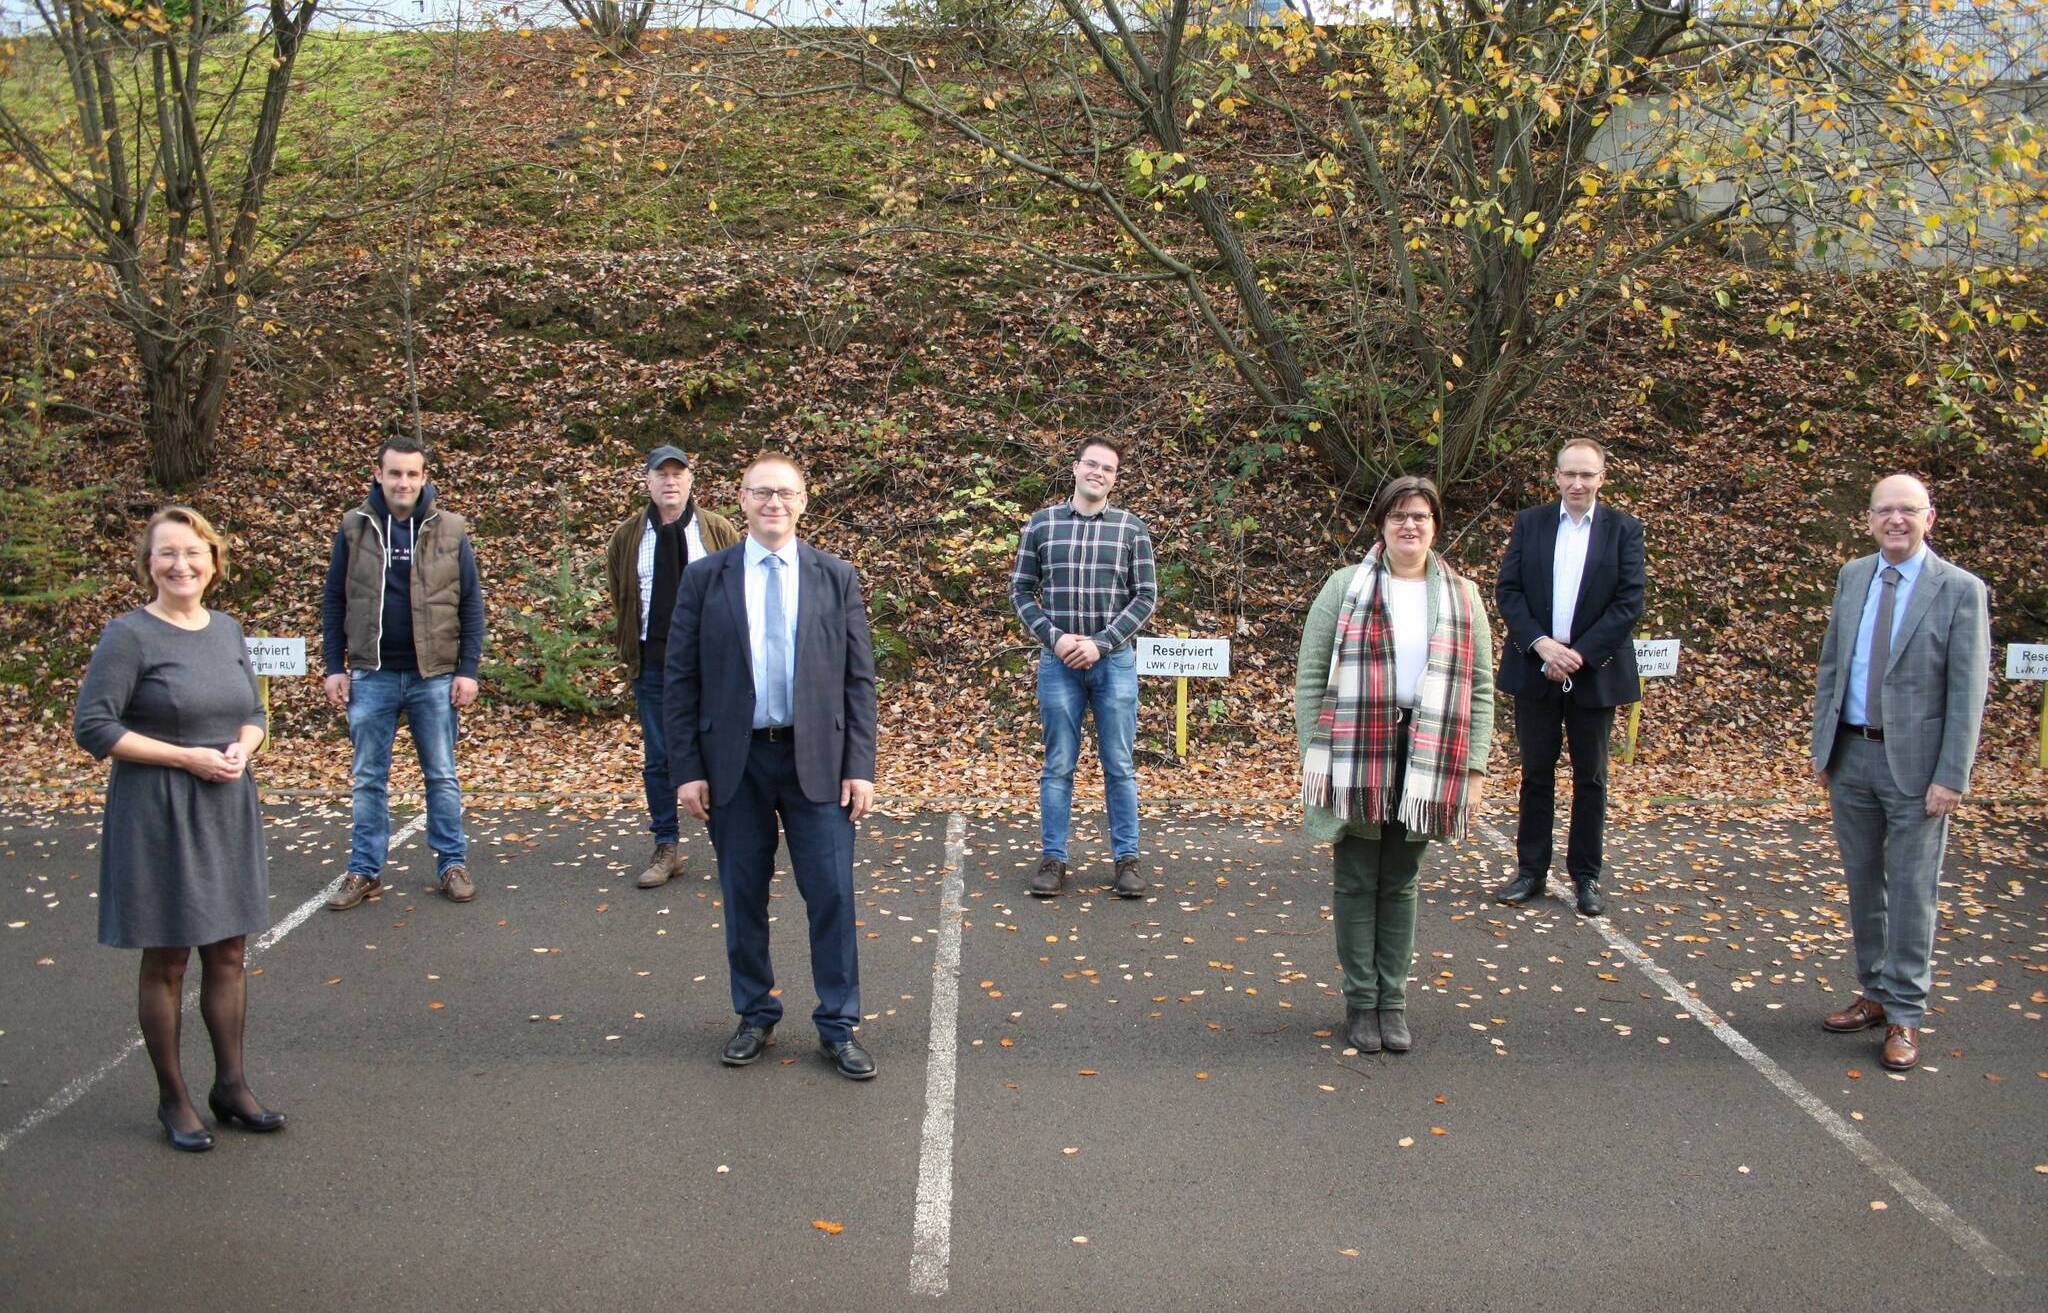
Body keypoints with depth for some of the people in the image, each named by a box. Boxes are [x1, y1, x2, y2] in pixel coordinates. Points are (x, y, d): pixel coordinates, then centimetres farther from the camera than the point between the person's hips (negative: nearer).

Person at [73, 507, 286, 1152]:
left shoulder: (227, 629, 7)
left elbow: (253, 711, 16)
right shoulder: (129, 635, -11)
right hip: (158, 814, -5)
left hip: (228, 809, 5)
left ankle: (231, 1085, 25)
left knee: (228, 953, 12)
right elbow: (92, 727, -13)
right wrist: (187, 757, -17)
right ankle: (173, 1099, 18)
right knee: (165, 960, 5)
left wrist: (242, 748, -7)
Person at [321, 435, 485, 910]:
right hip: (371, 675, 1)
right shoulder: (354, 528, 3)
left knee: (442, 777, 8)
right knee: (369, 779, 9)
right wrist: (334, 667, 1)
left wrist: (468, 670, -4)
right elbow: (334, 603, 7)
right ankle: (364, 871, 17)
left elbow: (471, 605, 2)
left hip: (434, 675, -1)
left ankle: (453, 864, 17)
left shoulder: (449, 530, 0)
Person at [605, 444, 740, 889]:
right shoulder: (627, 536, 6)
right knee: (658, 760, 7)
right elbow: (618, 597, 15)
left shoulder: (720, 531, 0)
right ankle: (666, 849, 16)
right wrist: (630, 649, 9)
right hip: (653, 663, 2)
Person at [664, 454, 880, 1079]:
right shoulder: (705, 577, 2)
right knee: (743, 895, 10)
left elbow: (858, 678, 3)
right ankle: (755, 1015, 27)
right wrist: (686, 768, -3)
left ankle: (838, 1027, 13)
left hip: (817, 758, 0)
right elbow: (680, 679, 2)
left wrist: (860, 766, -4)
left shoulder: (836, 577, 3)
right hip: (733, 758, 1)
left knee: (832, 894, 0)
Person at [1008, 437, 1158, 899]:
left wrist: (1101, 643, -10)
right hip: (1058, 661, 0)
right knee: (1058, 766, 5)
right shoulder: (1041, 524, 3)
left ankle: (1126, 859, 13)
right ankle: (1053, 859, 12)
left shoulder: (1132, 529, 2)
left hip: (1114, 660, 0)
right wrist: (1054, 637, -9)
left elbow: (1146, 596, 1)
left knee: (1119, 765, 5)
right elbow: (1021, 590, 5)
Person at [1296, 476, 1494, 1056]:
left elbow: (1480, 688, 7)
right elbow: (1310, 677, -2)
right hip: (1355, 758, -2)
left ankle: (1393, 1001, 21)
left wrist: (1474, 768, 1)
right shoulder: (1344, 588, 1)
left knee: (1400, 882, 11)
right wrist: (1313, 756, -7)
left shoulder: (1462, 596, 8)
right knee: (1358, 882, 5)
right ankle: (1361, 1002, 16)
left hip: (1427, 761, 2)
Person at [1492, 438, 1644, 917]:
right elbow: (1507, 590, -1)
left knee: (1590, 778, 8)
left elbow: (1629, 602, -6)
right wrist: (1540, 644, -14)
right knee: (1536, 774, 9)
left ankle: (1586, 876, 17)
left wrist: (1580, 654, -14)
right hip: (1535, 671, 1)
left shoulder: (1624, 530, -1)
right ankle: (1531, 871, 18)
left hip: (1594, 674, -1)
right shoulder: (1529, 523, 3)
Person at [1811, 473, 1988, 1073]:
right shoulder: (1852, 577, 7)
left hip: (1914, 762, -5)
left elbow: (1968, 692, -10)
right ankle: (1875, 995, 28)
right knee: (1863, 884, 14)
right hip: (1851, 755, 5)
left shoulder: (1960, 590, -8)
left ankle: (1904, 1017, 11)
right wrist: (1822, 745, 9)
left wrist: (1951, 777, -14)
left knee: (1911, 891, 1)